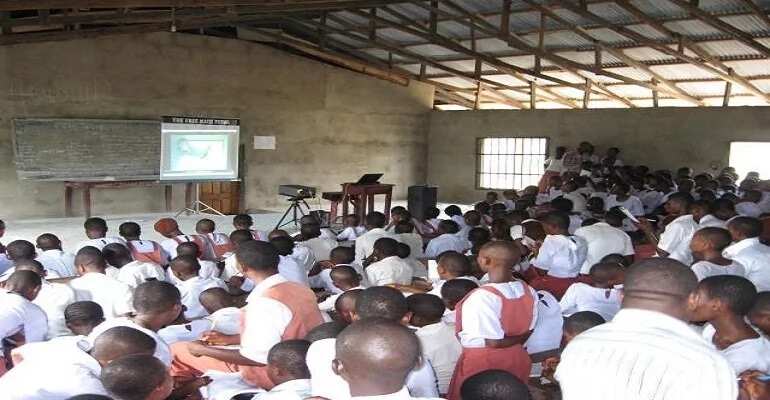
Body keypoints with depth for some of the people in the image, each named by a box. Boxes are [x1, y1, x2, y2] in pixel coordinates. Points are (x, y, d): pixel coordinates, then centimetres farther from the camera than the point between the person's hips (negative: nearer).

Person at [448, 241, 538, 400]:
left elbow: (494, 342, -24)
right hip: (517, 359, 6)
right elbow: (527, 332, 5)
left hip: (482, 362, -6)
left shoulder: (482, 296, -27)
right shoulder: (528, 291, -4)